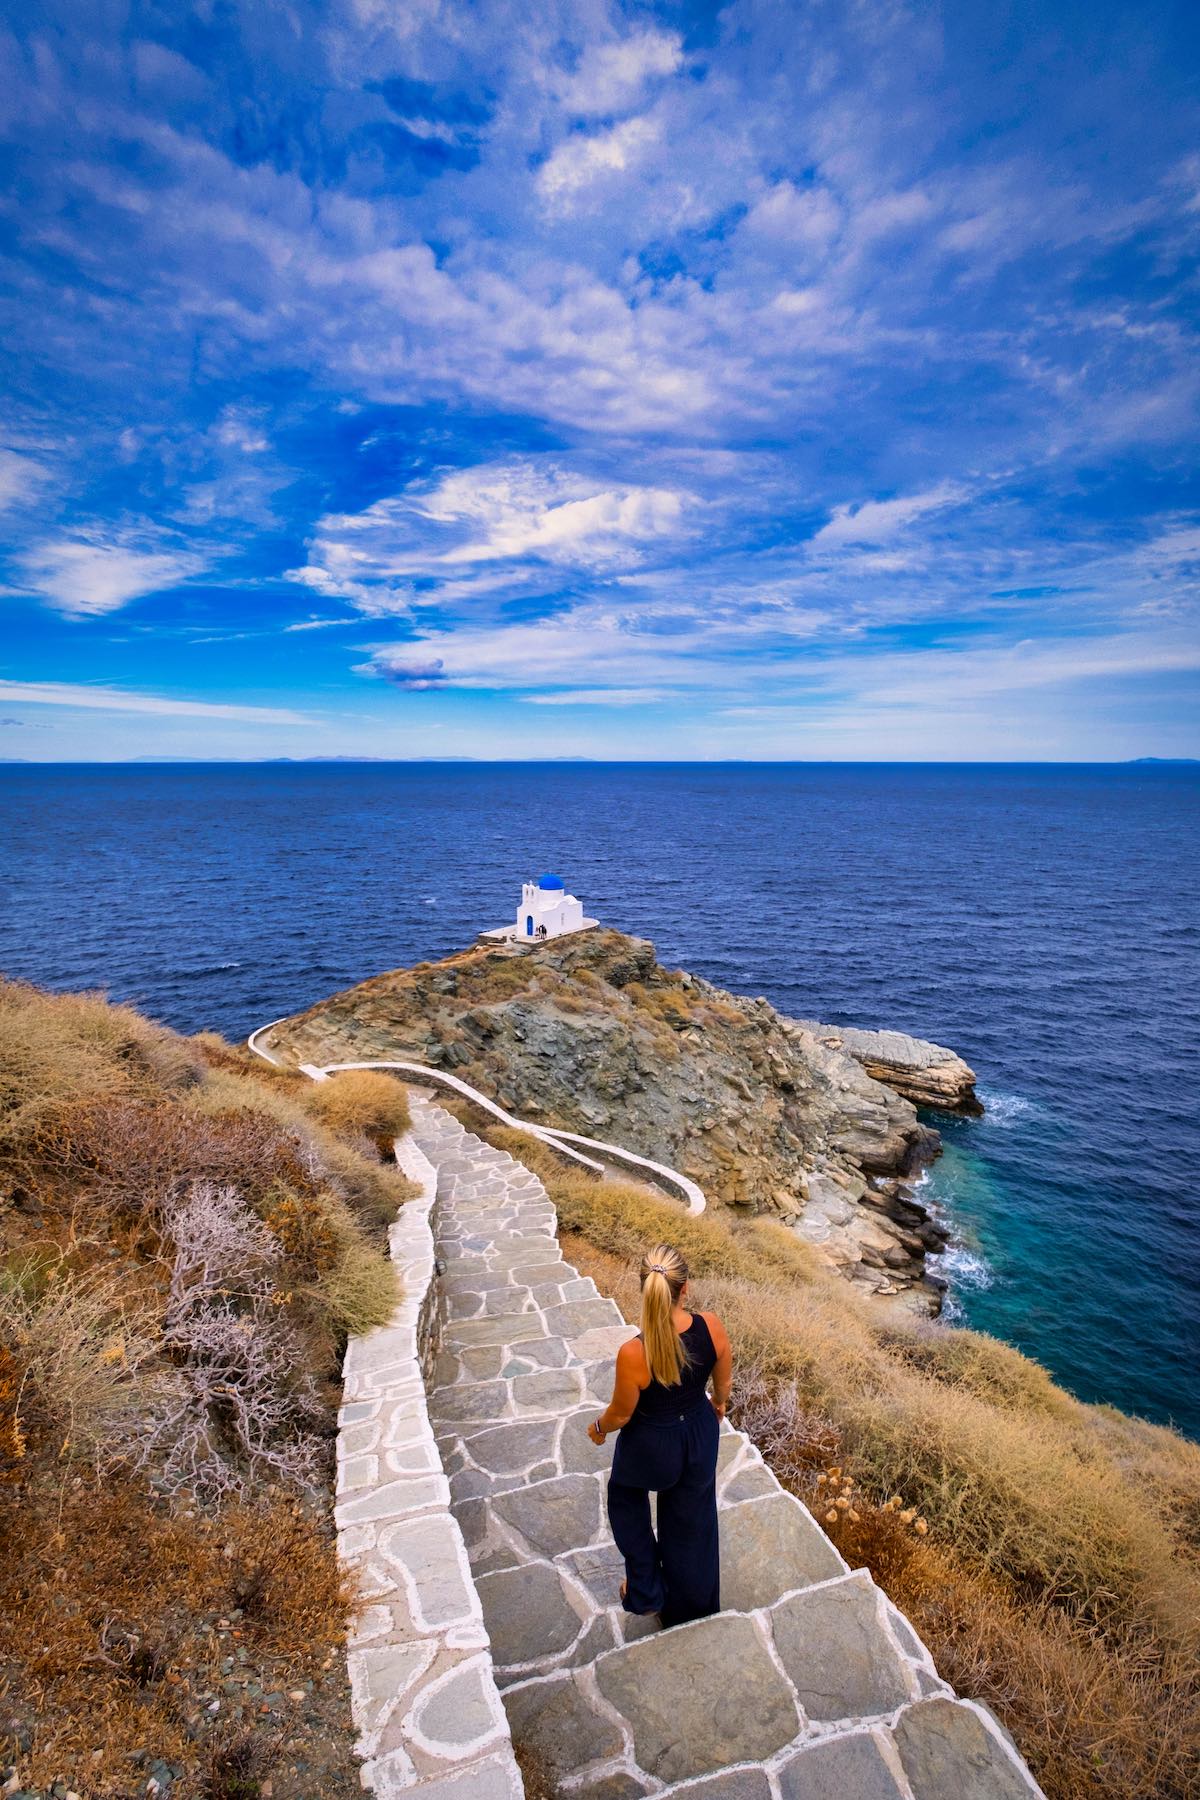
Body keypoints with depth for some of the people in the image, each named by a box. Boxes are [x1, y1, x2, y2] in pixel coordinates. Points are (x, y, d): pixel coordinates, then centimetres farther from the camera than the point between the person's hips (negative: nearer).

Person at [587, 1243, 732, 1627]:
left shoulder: (633, 1354, -36)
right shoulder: (712, 1327, -27)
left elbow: (621, 1413, -17)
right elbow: (724, 1381, -6)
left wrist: (598, 1429, 5)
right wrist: (719, 1403, 17)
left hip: (651, 1445, -3)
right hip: (700, 1434, 3)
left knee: (626, 1495, 32)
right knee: (691, 1517, 29)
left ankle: (645, 1590, 43)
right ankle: (694, 1605, 52)